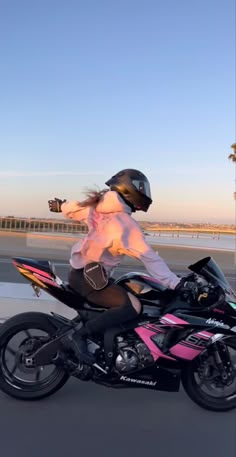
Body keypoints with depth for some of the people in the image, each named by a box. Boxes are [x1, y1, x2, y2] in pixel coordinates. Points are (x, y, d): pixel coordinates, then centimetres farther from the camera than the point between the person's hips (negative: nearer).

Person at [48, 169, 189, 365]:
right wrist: (176, 284, -22)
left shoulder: (97, 206, 4)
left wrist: (61, 206, 44)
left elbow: (72, 208, 22)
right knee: (132, 306, -21)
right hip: (88, 277, -10)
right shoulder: (126, 224, -19)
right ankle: (82, 335, -16)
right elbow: (149, 258, -23)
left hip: (80, 270, 10)